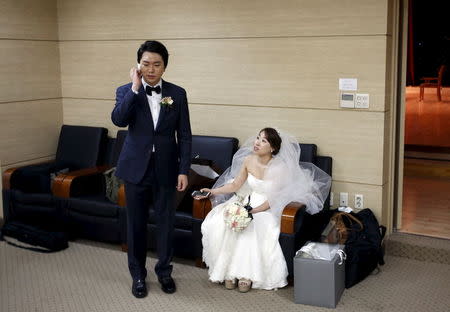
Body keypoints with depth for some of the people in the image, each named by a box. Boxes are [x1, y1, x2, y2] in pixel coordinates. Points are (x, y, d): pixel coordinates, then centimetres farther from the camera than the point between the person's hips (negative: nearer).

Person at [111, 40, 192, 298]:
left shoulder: (177, 93, -1)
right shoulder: (126, 91, -2)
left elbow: (184, 135, 0)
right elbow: (118, 120, -21)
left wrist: (184, 170, -5)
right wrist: (135, 88, -23)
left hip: (166, 170, 1)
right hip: (136, 168, 0)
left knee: (166, 222, 10)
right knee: (136, 224, 10)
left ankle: (164, 271, 30)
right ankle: (138, 274, 27)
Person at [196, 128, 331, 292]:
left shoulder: (280, 168, -16)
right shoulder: (248, 160, -2)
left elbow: (273, 199, -16)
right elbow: (235, 185, 5)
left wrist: (253, 211, -26)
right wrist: (212, 191, -6)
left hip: (267, 208, -5)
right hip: (246, 201, 5)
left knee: (251, 227, -35)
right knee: (218, 223, -21)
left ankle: (246, 274, -20)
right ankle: (230, 271, -15)